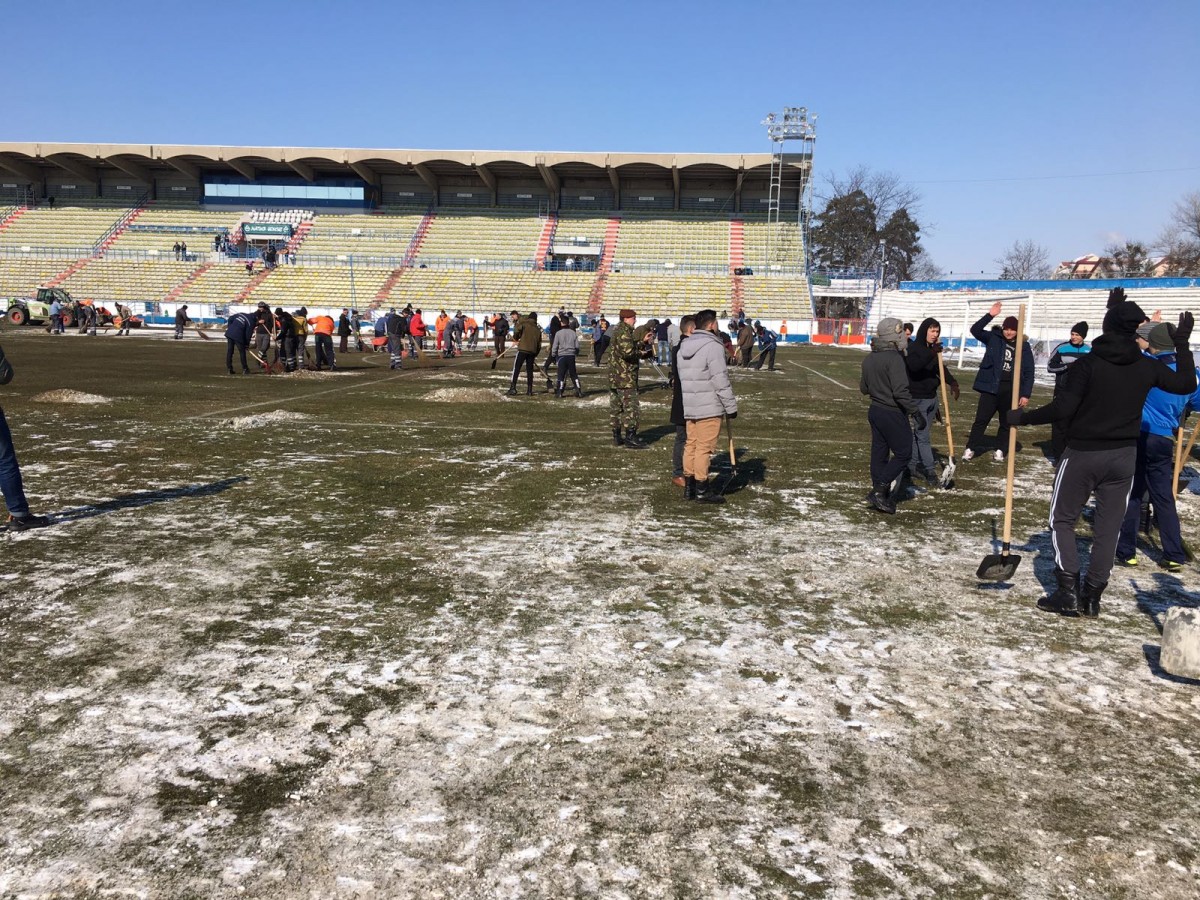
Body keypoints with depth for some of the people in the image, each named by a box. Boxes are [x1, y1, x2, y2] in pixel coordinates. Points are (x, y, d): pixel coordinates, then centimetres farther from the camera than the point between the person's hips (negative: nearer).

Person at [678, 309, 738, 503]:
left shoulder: (684, 347, 14)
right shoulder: (713, 346, -13)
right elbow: (721, 380, -16)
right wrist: (731, 406, -9)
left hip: (689, 406, 8)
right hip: (709, 407, -8)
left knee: (691, 444, 13)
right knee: (704, 447, -4)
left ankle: (689, 486, 19)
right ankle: (702, 490, 0)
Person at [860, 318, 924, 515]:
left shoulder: (869, 358, 7)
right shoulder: (894, 358, -19)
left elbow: (864, 388, 16)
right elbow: (901, 391, -25)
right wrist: (916, 413, -21)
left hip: (875, 410, 8)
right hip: (893, 413, -8)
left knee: (879, 453, 12)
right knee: (903, 453, 2)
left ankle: (881, 497, 19)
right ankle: (879, 490, -5)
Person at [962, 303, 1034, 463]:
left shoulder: (1024, 347, 1)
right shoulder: (994, 338, 3)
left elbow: (1029, 373, 1)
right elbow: (975, 330, -7)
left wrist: (1025, 394, -6)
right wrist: (990, 315, -18)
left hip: (1011, 390, 1)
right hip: (991, 387, -1)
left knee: (1006, 422, 11)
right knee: (981, 419, 1)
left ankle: (1000, 450, 24)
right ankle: (970, 448, 8)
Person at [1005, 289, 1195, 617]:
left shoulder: (1087, 363, -15)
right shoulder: (1147, 366, -1)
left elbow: (1063, 408, -20)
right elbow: (1186, 383, 14)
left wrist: (1023, 417, -9)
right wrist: (1182, 344, 23)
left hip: (1083, 454, -4)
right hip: (1124, 456, 4)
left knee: (1062, 520, 8)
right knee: (1108, 527, 10)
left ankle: (1068, 592, 1)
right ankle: (1092, 596, 13)